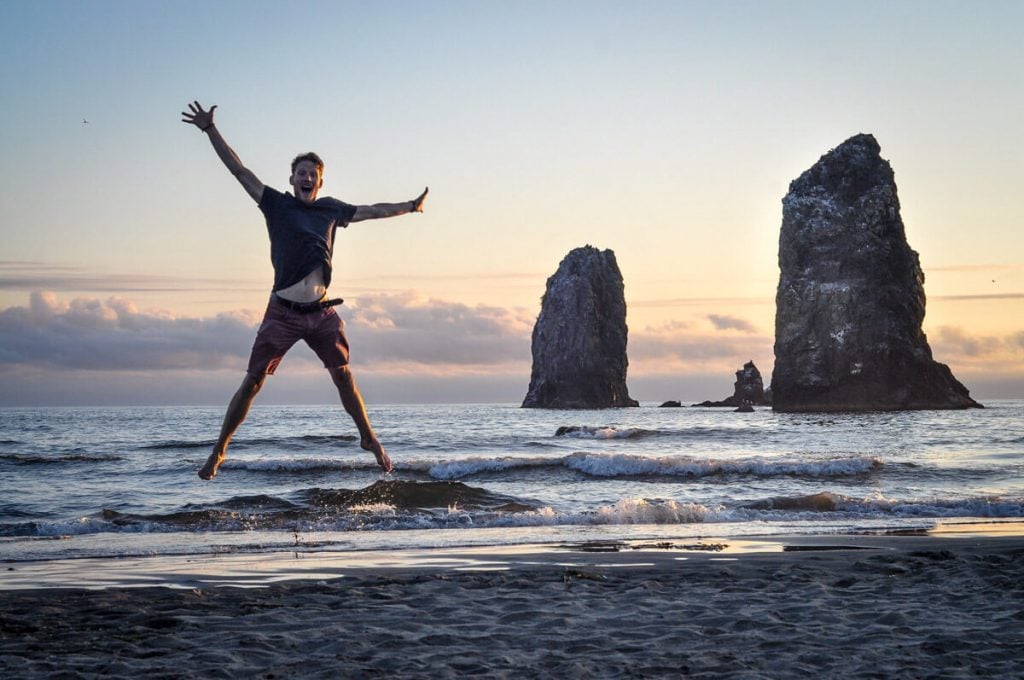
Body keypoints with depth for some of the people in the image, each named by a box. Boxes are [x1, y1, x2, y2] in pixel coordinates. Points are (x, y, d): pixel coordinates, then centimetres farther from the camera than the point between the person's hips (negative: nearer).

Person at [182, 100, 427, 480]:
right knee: (252, 382, -5)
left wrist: (409, 207, 39)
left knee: (343, 377, 10)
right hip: (283, 312, -3)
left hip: (322, 313, 3)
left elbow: (372, 211, 28)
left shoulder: (331, 209, 13)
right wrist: (210, 130, -5)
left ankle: (369, 439, 25)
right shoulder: (277, 205, 4)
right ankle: (219, 450, 1)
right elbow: (238, 169, 0)